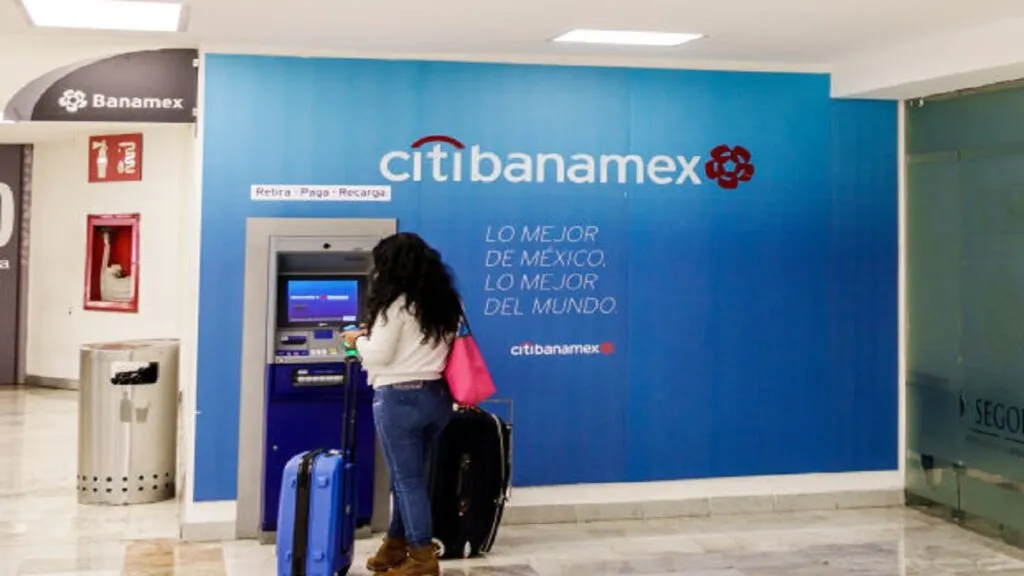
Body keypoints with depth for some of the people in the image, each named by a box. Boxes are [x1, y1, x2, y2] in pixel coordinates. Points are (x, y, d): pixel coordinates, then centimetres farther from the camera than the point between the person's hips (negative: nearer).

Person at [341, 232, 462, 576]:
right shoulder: (446, 302, 10)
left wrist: (358, 340, 7)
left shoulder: (397, 303, -12)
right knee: (409, 476, 17)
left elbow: (379, 355, -13)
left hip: (400, 398, -8)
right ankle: (396, 546, 28)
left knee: (407, 479, 2)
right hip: (438, 396, 8)